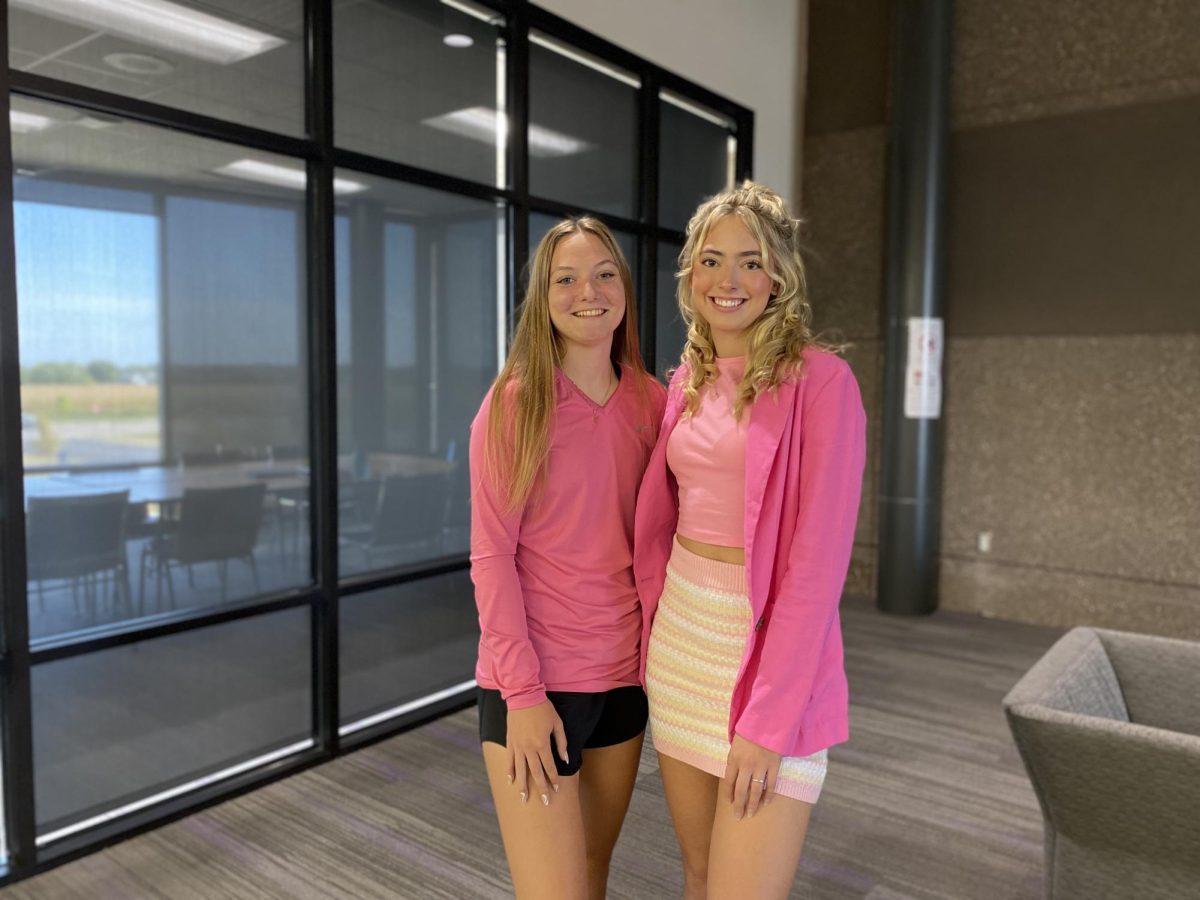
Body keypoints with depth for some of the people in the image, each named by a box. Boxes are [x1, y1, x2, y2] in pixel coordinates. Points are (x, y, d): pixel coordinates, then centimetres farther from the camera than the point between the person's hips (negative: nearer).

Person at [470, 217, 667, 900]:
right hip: (532, 683, -4)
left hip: (625, 674, 4)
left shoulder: (653, 403, 3)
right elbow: (491, 554, -10)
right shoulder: (513, 402, -8)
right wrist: (523, 691, -14)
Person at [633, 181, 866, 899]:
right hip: (680, 641, 6)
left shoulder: (820, 380, -12)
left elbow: (819, 558, -16)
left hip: (772, 646, -6)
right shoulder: (688, 382, 8)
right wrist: (654, 637, 4)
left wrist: (770, 721, -17)